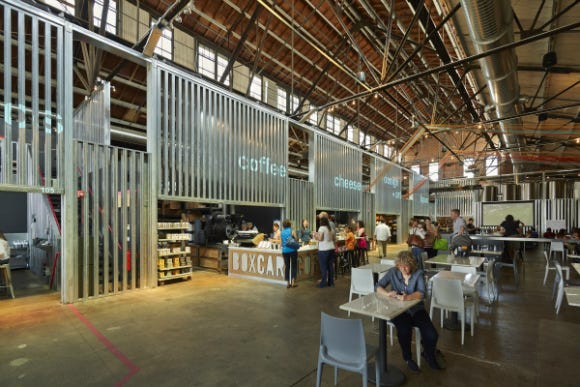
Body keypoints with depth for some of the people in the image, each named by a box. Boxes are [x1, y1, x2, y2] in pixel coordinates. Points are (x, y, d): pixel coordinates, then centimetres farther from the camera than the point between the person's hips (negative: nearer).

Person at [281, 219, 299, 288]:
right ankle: (293, 282, 5)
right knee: (294, 266, 6)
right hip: (292, 250, -3)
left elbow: (281, 243, 10)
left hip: (285, 251, 3)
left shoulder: (281, 233, 5)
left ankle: (288, 283, 12)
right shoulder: (292, 231, -5)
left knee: (287, 266, 10)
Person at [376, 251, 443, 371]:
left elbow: (421, 293, -18)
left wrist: (408, 297, -38)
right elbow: (378, 287, -3)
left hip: (416, 309, 1)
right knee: (404, 331, -30)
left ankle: (429, 356, 19)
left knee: (431, 335, -19)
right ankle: (408, 358, 4)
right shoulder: (393, 272, -4)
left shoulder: (418, 273, -5)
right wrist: (388, 294, -25)